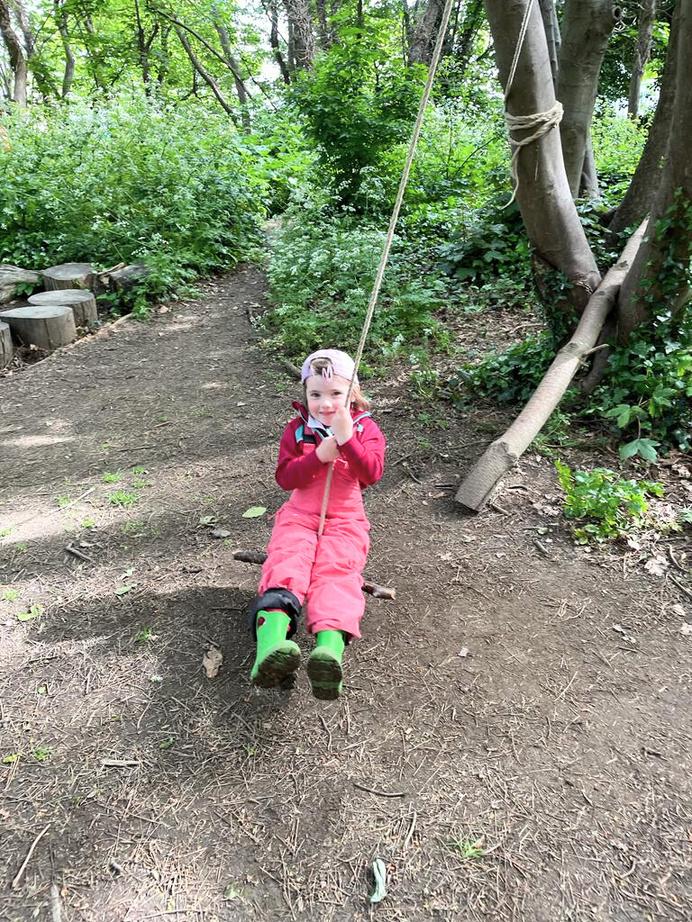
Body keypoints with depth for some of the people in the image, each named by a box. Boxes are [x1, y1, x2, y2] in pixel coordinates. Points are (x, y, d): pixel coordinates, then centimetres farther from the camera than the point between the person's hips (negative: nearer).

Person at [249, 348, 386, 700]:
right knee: (286, 560, -28)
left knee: (337, 570, -28)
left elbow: (372, 473, -9)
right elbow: (284, 477, -1)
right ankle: (271, 642, -52)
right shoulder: (297, 429, 10)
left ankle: (330, 647, -53)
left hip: (345, 519, -1)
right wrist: (319, 455, -16)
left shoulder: (366, 428, 7)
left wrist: (346, 437, -21)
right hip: (300, 514, 1)